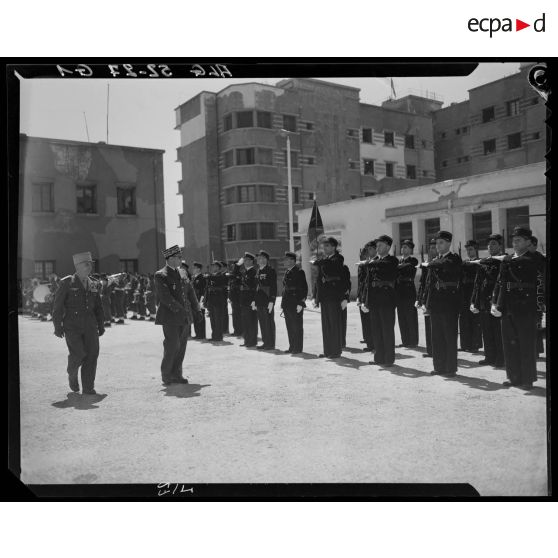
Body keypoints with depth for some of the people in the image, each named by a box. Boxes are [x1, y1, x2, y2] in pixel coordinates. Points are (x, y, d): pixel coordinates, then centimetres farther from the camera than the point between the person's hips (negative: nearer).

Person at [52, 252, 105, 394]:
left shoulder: (94, 285, 12)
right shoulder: (67, 283, -1)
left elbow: (98, 307, 18)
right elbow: (58, 306, -1)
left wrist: (101, 326, 15)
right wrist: (58, 327, -5)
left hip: (90, 326, 4)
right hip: (72, 326, -4)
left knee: (92, 354, -5)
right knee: (78, 353, -15)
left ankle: (88, 388, 6)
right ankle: (72, 374, 19)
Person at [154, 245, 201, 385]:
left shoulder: (182, 273, 14)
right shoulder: (160, 275, -7)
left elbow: (190, 292, 17)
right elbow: (165, 297, -15)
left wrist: (196, 310, 8)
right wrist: (179, 309, -19)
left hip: (185, 317, 7)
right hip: (170, 317, -6)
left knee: (181, 347, 8)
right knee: (172, 346, -5)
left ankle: (176, 374, 19)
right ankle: (166, 375, 12)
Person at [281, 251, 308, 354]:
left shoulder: (299, 272, -8)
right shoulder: (287, 272, 15)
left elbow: (304, 289, -12)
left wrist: (300, 303, -16)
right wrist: (283, 303, 15)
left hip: (296, 304, -8)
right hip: (287, 305, 8)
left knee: (297, 327, -1)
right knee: (289, 327, 11)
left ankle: (298, 348, 6)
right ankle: (292, 347, 18)